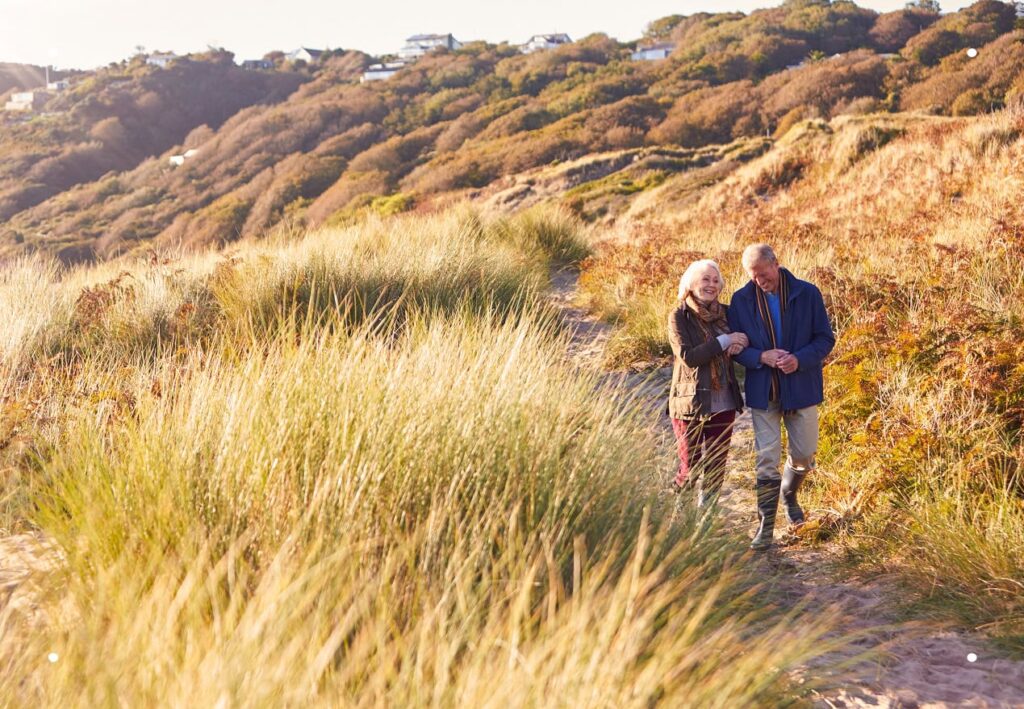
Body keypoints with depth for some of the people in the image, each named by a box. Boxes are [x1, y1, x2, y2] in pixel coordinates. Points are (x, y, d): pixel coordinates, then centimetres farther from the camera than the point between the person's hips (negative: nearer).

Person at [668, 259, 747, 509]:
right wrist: (724, 341, -20)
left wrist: (741, 344, -8)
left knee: (716, 468, 10)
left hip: (723, 404, 4)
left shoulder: (725, 313, 6)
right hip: (691, 404, -4)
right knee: (690, 469, 2)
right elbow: (688, 357, -19)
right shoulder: (679, 317, -8)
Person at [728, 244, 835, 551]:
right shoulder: (741, 300, -4)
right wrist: (762, 357, -20)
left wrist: (800, 359, -21)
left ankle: (789, 495, 41)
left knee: (804, 455, 10)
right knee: (766, 460, 0)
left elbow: (825, 339, -3)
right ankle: (765, 526, 9)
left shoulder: (807, 294, -7)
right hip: (763, 392, 0)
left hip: (801, 388, 0)